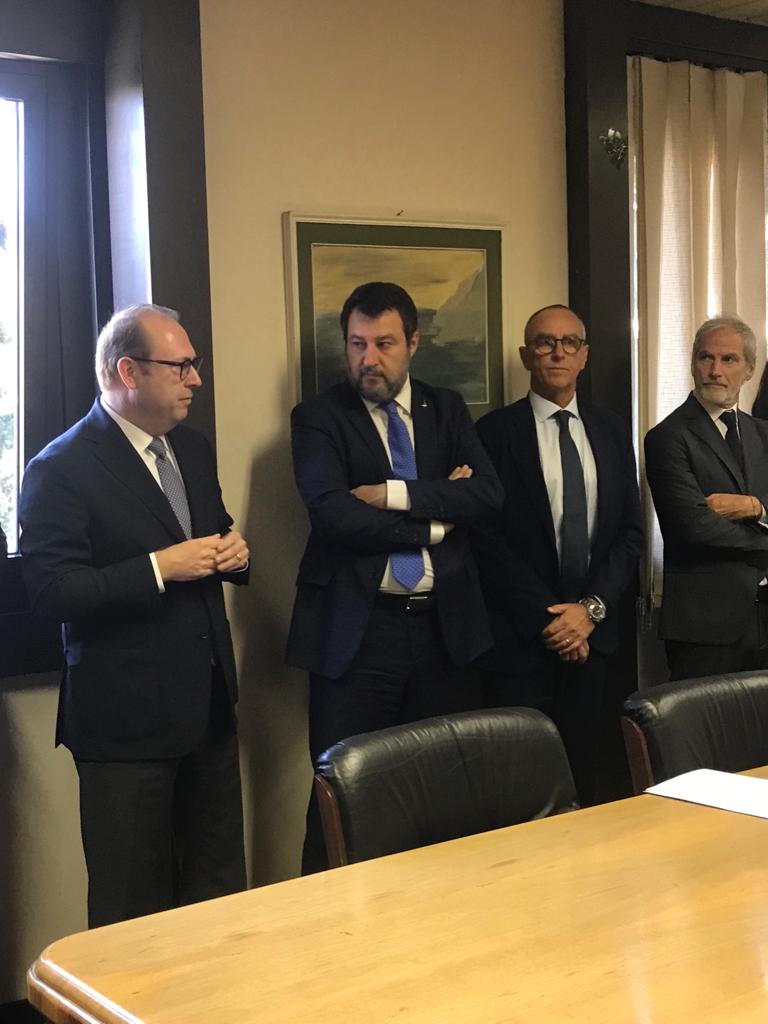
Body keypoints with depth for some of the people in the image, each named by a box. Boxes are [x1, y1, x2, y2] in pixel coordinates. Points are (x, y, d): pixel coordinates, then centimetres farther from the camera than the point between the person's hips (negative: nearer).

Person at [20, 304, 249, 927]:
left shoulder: (193, 450, 11)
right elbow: (51, 592, -19)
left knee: (220, 886, 16)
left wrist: (232, 552, -1)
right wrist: (160, 568, -24)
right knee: (135, 907, 4)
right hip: (126, 715, -7)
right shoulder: (62, 470, -13)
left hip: (208, 705, 7)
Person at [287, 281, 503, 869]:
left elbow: (487, 493, -4)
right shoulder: (319, 418, 1)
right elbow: (332, 513, -15)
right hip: (357, 629, -3)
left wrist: (396, 494, -13)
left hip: (443, 625, 4)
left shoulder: (447, 410, 12)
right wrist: (436, 518, -9)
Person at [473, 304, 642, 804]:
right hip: (521, 635, -4)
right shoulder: (496, 431, -3)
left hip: (592, 632, 4)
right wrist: (548, 615, -11)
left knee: (583, 772, 8)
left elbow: (631, 531, 7)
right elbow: (488, 538, -8)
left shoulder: (612, 430, 10)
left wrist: (591, 608, -5)